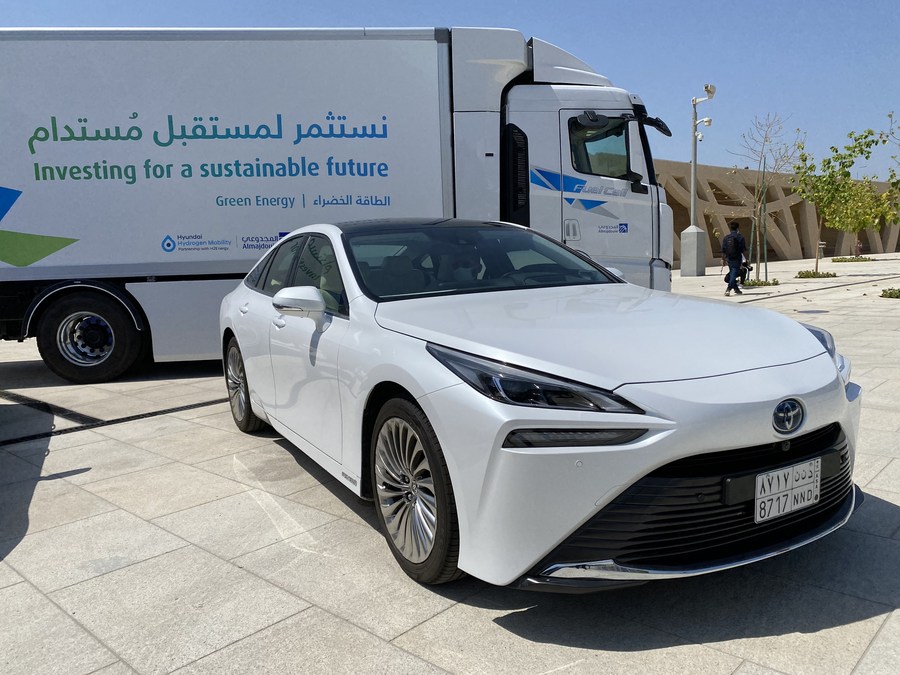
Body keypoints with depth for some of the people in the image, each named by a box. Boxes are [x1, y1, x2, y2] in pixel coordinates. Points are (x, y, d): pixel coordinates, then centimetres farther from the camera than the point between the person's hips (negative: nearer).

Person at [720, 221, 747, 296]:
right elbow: (744, 250, -7)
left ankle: (736, 289, 26)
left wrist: (723, 259, 10)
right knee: (734, 274, -5)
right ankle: (729, 289, -21)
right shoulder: (740, 237, -7)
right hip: (737, 259, -4)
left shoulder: (726, 237, 2)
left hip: (729, 259, 4)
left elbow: (723, 250, 2)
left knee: (732, 273, 16)